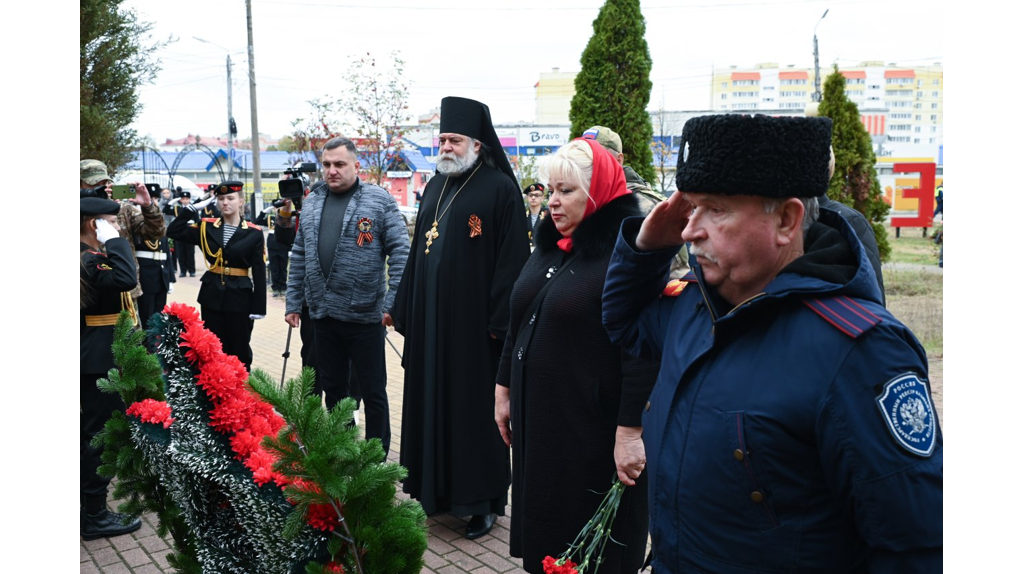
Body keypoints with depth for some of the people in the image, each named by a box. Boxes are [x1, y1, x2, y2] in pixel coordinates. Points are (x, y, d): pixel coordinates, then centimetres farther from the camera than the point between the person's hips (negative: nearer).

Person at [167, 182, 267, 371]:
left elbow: (259, 272, -5)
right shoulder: (206, 227, 4)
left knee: (239, 350, 7)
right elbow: (173, 232, -3)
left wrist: (258, 307, -9)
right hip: (212, 295, 3)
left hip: (240, 297, -3)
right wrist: (193, 208, -6)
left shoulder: (254, 233, -5)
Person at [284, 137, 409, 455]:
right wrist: (293, 302, 12)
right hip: (322, 313, 5)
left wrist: (393, 302, -16)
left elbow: (400, 252, -9)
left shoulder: (380, 200, -6)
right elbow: (299, 255, 14)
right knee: (332, 387, 16)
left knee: (373, 390, 6)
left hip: (365, 313, -5)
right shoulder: (312, 202, 10)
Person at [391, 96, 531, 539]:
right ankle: (437, 488, 26)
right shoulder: (434, 187, 13)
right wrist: (406, 311, 12)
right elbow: (417, 251, 16)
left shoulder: (499, 188, -8)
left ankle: (483, 499, 14)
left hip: (473, 320, -7)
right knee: (432, 402, 12)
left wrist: (498, 320, -17)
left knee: (475, 407, 1)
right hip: (430, 318, 7)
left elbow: (512, 259, -13)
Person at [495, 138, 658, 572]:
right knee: (541, 534, 16)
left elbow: (643, 350, -19)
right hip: (536, 419, 7)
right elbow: (518, 325, 17)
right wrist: (504, 389, 18)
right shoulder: (549, 246, 10)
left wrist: (630, 431, -21)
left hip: (593, 429, -7)